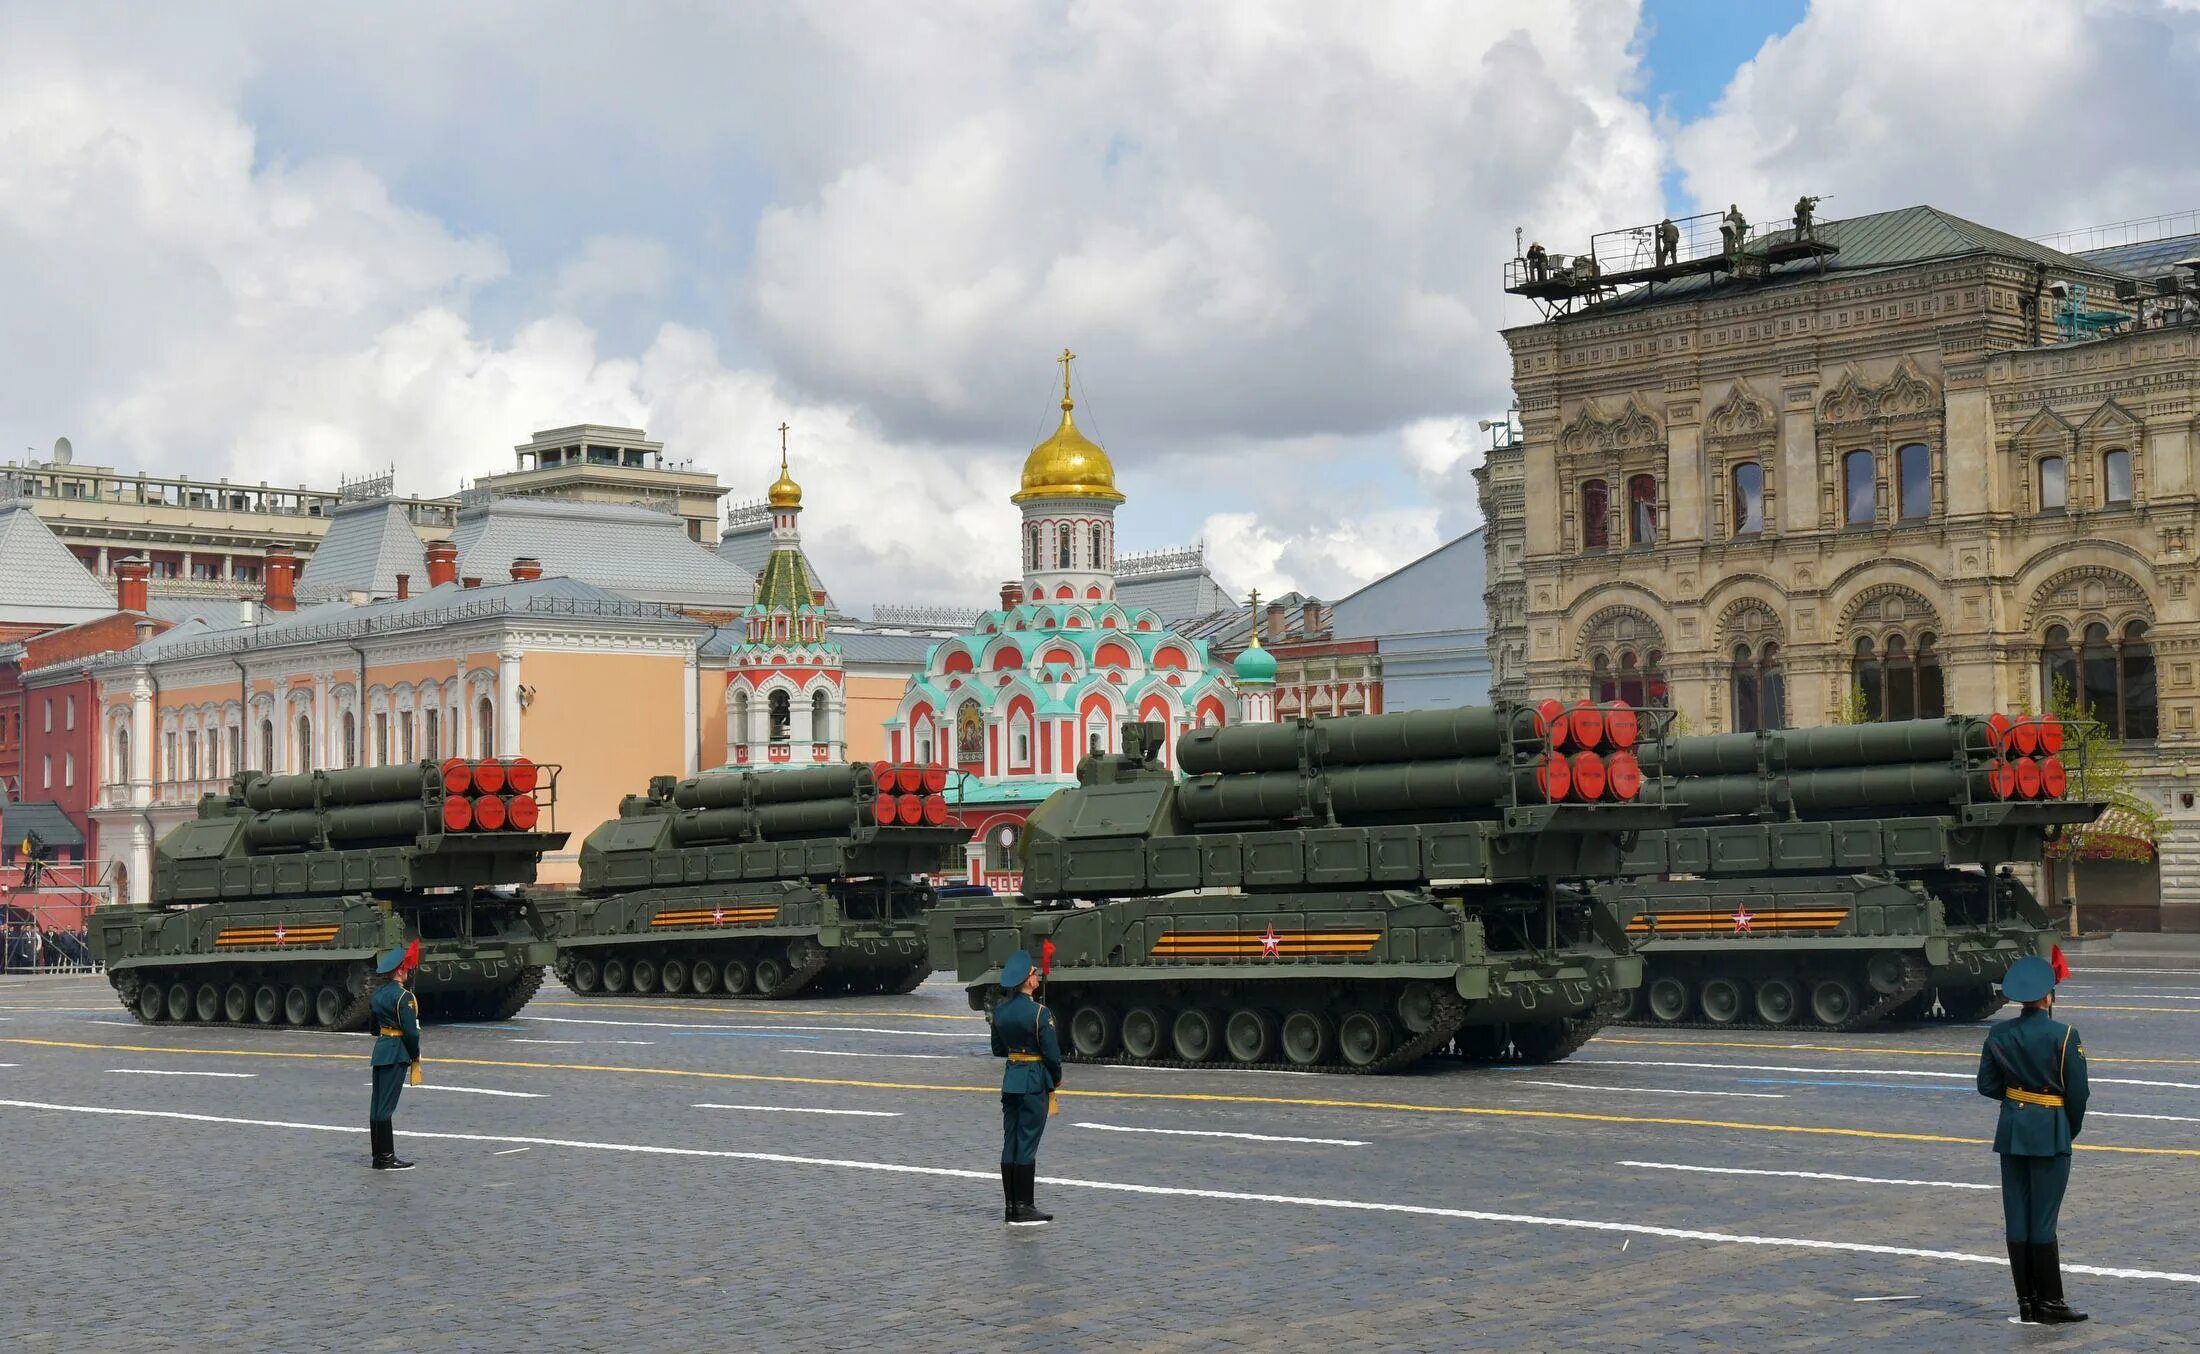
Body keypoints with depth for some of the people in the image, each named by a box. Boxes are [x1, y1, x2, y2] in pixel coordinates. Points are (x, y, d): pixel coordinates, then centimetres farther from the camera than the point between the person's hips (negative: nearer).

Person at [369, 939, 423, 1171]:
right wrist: (415, 1055, -6)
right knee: (386, 1105, -8)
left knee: (378, 1105, 11)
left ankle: (379, 1156, 17)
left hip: (380, 1050, 9)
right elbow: (410, 1030, -17)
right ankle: (386, 1158, -5)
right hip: (397, 1054, -9)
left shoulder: (379, 993, 10)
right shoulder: (403, 997, -16)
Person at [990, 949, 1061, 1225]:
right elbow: (1052, 1053, -14)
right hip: (1035, 1082, -6)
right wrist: (1056, 1078, 2)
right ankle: (1023, 1208, -1)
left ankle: (1011, 1206, 14)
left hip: (1010, 1080, 7)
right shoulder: (1040, 1013, -16)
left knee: (1010, 1143, 9)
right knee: (1027, 1144, -3)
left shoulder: (1000, 1011, 5)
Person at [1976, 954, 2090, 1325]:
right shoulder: (2063, 1036, -12)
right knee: (2043, 1220, 0)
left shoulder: (1999, 1034, 0)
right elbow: (2077, 1092, -8)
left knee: (2017, 1219, 7)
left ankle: (2027, 1303, 11)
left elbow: (1987, 1085, 5)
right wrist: (2071, 1130, 8)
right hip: (2050, 1133, -4)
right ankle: (2049, 1303, 5)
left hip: (2011, 1131, 4)